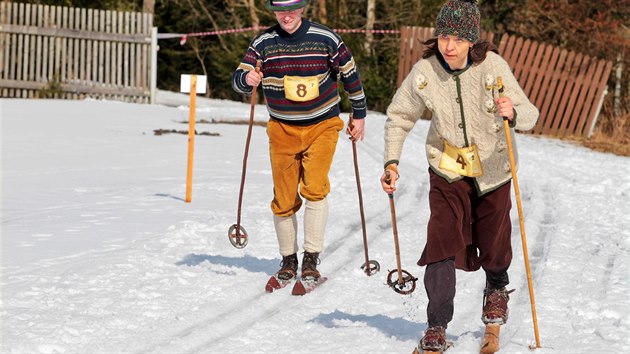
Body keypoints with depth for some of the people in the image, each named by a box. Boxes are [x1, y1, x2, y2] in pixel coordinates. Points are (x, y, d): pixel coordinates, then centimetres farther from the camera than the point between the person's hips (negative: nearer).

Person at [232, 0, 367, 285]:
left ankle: (311, 258, -11)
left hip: (322, 125, -2)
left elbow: (350, 74, 6)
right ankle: (288, 259, 20)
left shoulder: (325, 39, -6)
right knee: (284, 199, 3)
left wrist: (359, 115, 11)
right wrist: (247, 79, -31)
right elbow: (238, 79, -6)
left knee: (314, 188, -18)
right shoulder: (264, 43, -3)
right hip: (282, 130, 2)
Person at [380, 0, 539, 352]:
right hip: (448, 169, 0)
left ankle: (497, 286, 45)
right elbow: (400, 115, 1)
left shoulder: (493, 66, -21)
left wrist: (513, 112, -44)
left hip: (492, 168, 0)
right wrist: (392, 161, -9)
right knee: (442, 242, -13)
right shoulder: (425, 71, -15)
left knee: (493, 245, 9)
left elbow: (530, 114, -21)